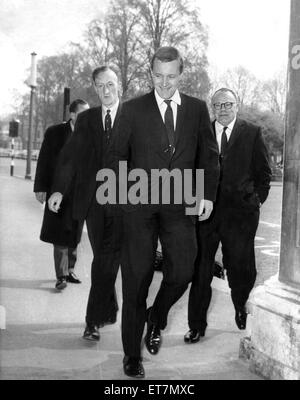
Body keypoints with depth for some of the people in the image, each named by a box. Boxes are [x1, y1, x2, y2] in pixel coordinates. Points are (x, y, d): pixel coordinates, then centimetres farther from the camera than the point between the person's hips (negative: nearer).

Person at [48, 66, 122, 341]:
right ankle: (109, 311, 27)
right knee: (103, 258, 11)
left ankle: (94, 320, 0)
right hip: (93, 199, 4)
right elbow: (71, 156, 7)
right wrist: (59, 189, -5)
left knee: (107, 259, -7)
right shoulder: (86, 119, 13)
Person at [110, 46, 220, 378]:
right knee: (136, 278, 2)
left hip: (180, 205, 2)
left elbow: (209, 155, 11)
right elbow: (117, 155, 7)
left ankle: (156, 317, 28)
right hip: (140, 204, -1)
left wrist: (208, 194, 0)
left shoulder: (197, 109, 10)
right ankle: (132, 353, 17)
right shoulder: (132, 109, 5)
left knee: (182, 272, -6)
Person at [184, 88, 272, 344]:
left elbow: (263, 172, 7)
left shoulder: (252, 133, 4)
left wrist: (257, 199, 2)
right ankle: (197, 325, 15)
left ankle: (241, 309, 38)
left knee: (240, 268, 7)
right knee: (200, 270, 3)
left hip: (240, 212, -1)